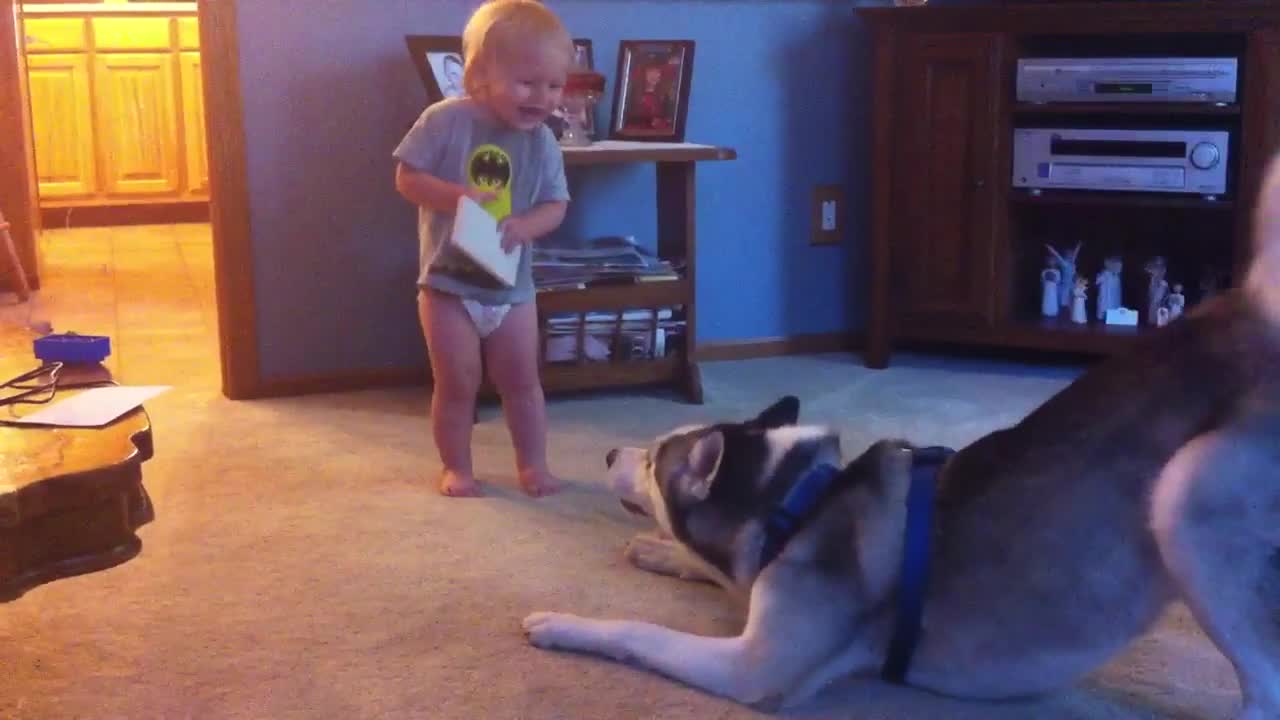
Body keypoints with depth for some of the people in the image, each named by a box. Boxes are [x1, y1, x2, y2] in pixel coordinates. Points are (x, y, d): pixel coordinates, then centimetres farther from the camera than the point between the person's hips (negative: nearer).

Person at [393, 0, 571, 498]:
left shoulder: (542, 143, -3)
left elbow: (555, 205, 0)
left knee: (522, 381, 12)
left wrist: (524, 226, -21)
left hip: (511, 285, 3)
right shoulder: (445, 121, -13)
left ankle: (532, 465, 26)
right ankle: (456, 468, 22)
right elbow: (407, 178, -12)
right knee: (457, 385, 6)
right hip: (448, 283, -3)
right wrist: (456, 196, -27)